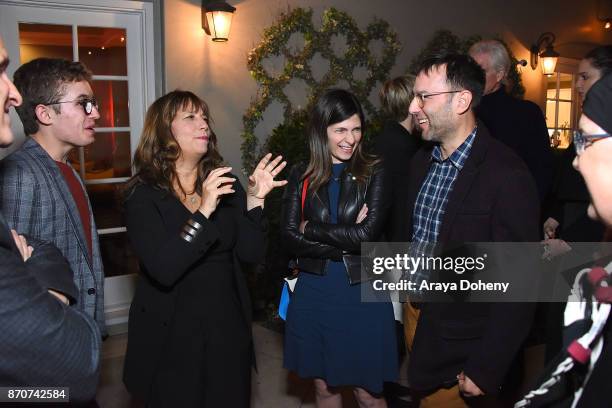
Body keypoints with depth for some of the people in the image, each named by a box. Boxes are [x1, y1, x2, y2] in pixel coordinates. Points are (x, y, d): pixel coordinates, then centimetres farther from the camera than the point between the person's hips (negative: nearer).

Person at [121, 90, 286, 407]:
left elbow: (251, 253, -3)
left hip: (228, 325, 4)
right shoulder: (143, 194, -11)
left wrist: (254, 200, -15)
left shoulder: (225, 183, 2)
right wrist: (204, 211, -29)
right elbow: (162, 270, -23)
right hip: (171, 333, -3)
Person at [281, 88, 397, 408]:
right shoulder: (302, 176, 1)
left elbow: (368, 234, -16)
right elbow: (289, 237, -8)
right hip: (314, 294, 2)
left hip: (362, 294, -2)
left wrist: (311, 229, -10)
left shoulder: (374, 173, -4)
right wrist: (346, 241, -14)